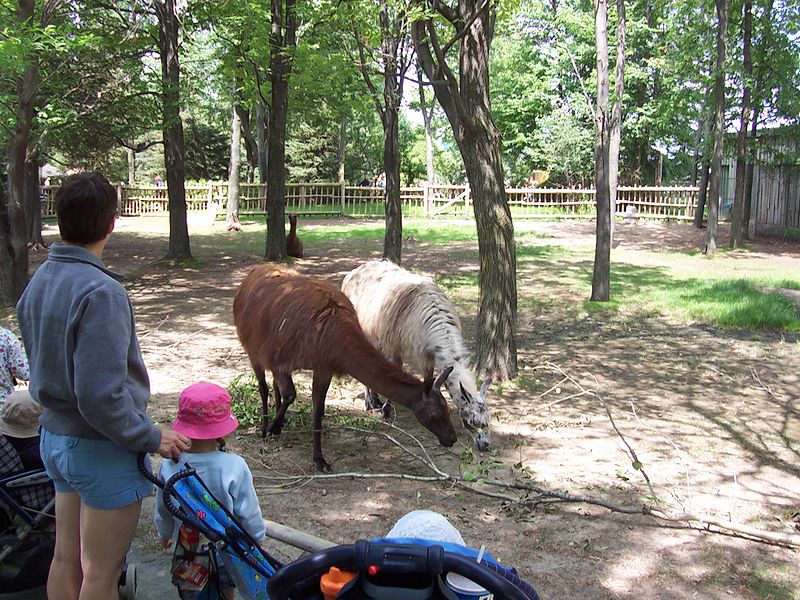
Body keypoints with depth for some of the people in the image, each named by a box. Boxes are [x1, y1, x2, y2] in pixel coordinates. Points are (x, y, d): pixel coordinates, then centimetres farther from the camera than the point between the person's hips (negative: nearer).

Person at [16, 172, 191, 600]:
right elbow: (99, 395, -28)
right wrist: (152, 438, -16)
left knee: (66, 559, 20)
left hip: (53, 436, 8)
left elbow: (43, 366, 11)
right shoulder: (100, 292, -25)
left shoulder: (38, 281, 3)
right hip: (101, 451, -8)